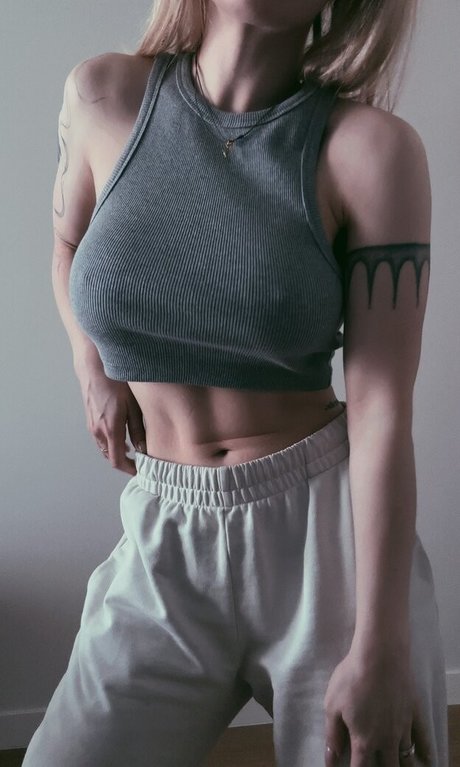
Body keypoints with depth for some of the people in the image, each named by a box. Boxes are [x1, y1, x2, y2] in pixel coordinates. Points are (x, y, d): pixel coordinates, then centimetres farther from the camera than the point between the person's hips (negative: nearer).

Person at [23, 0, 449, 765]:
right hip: (167, 553, 3)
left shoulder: (373, 147, -11)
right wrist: (93, 371, 3)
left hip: (335, 535, -2)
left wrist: (378, 649, -14)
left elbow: (383, 408, -13)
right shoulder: (104, 95, -1)